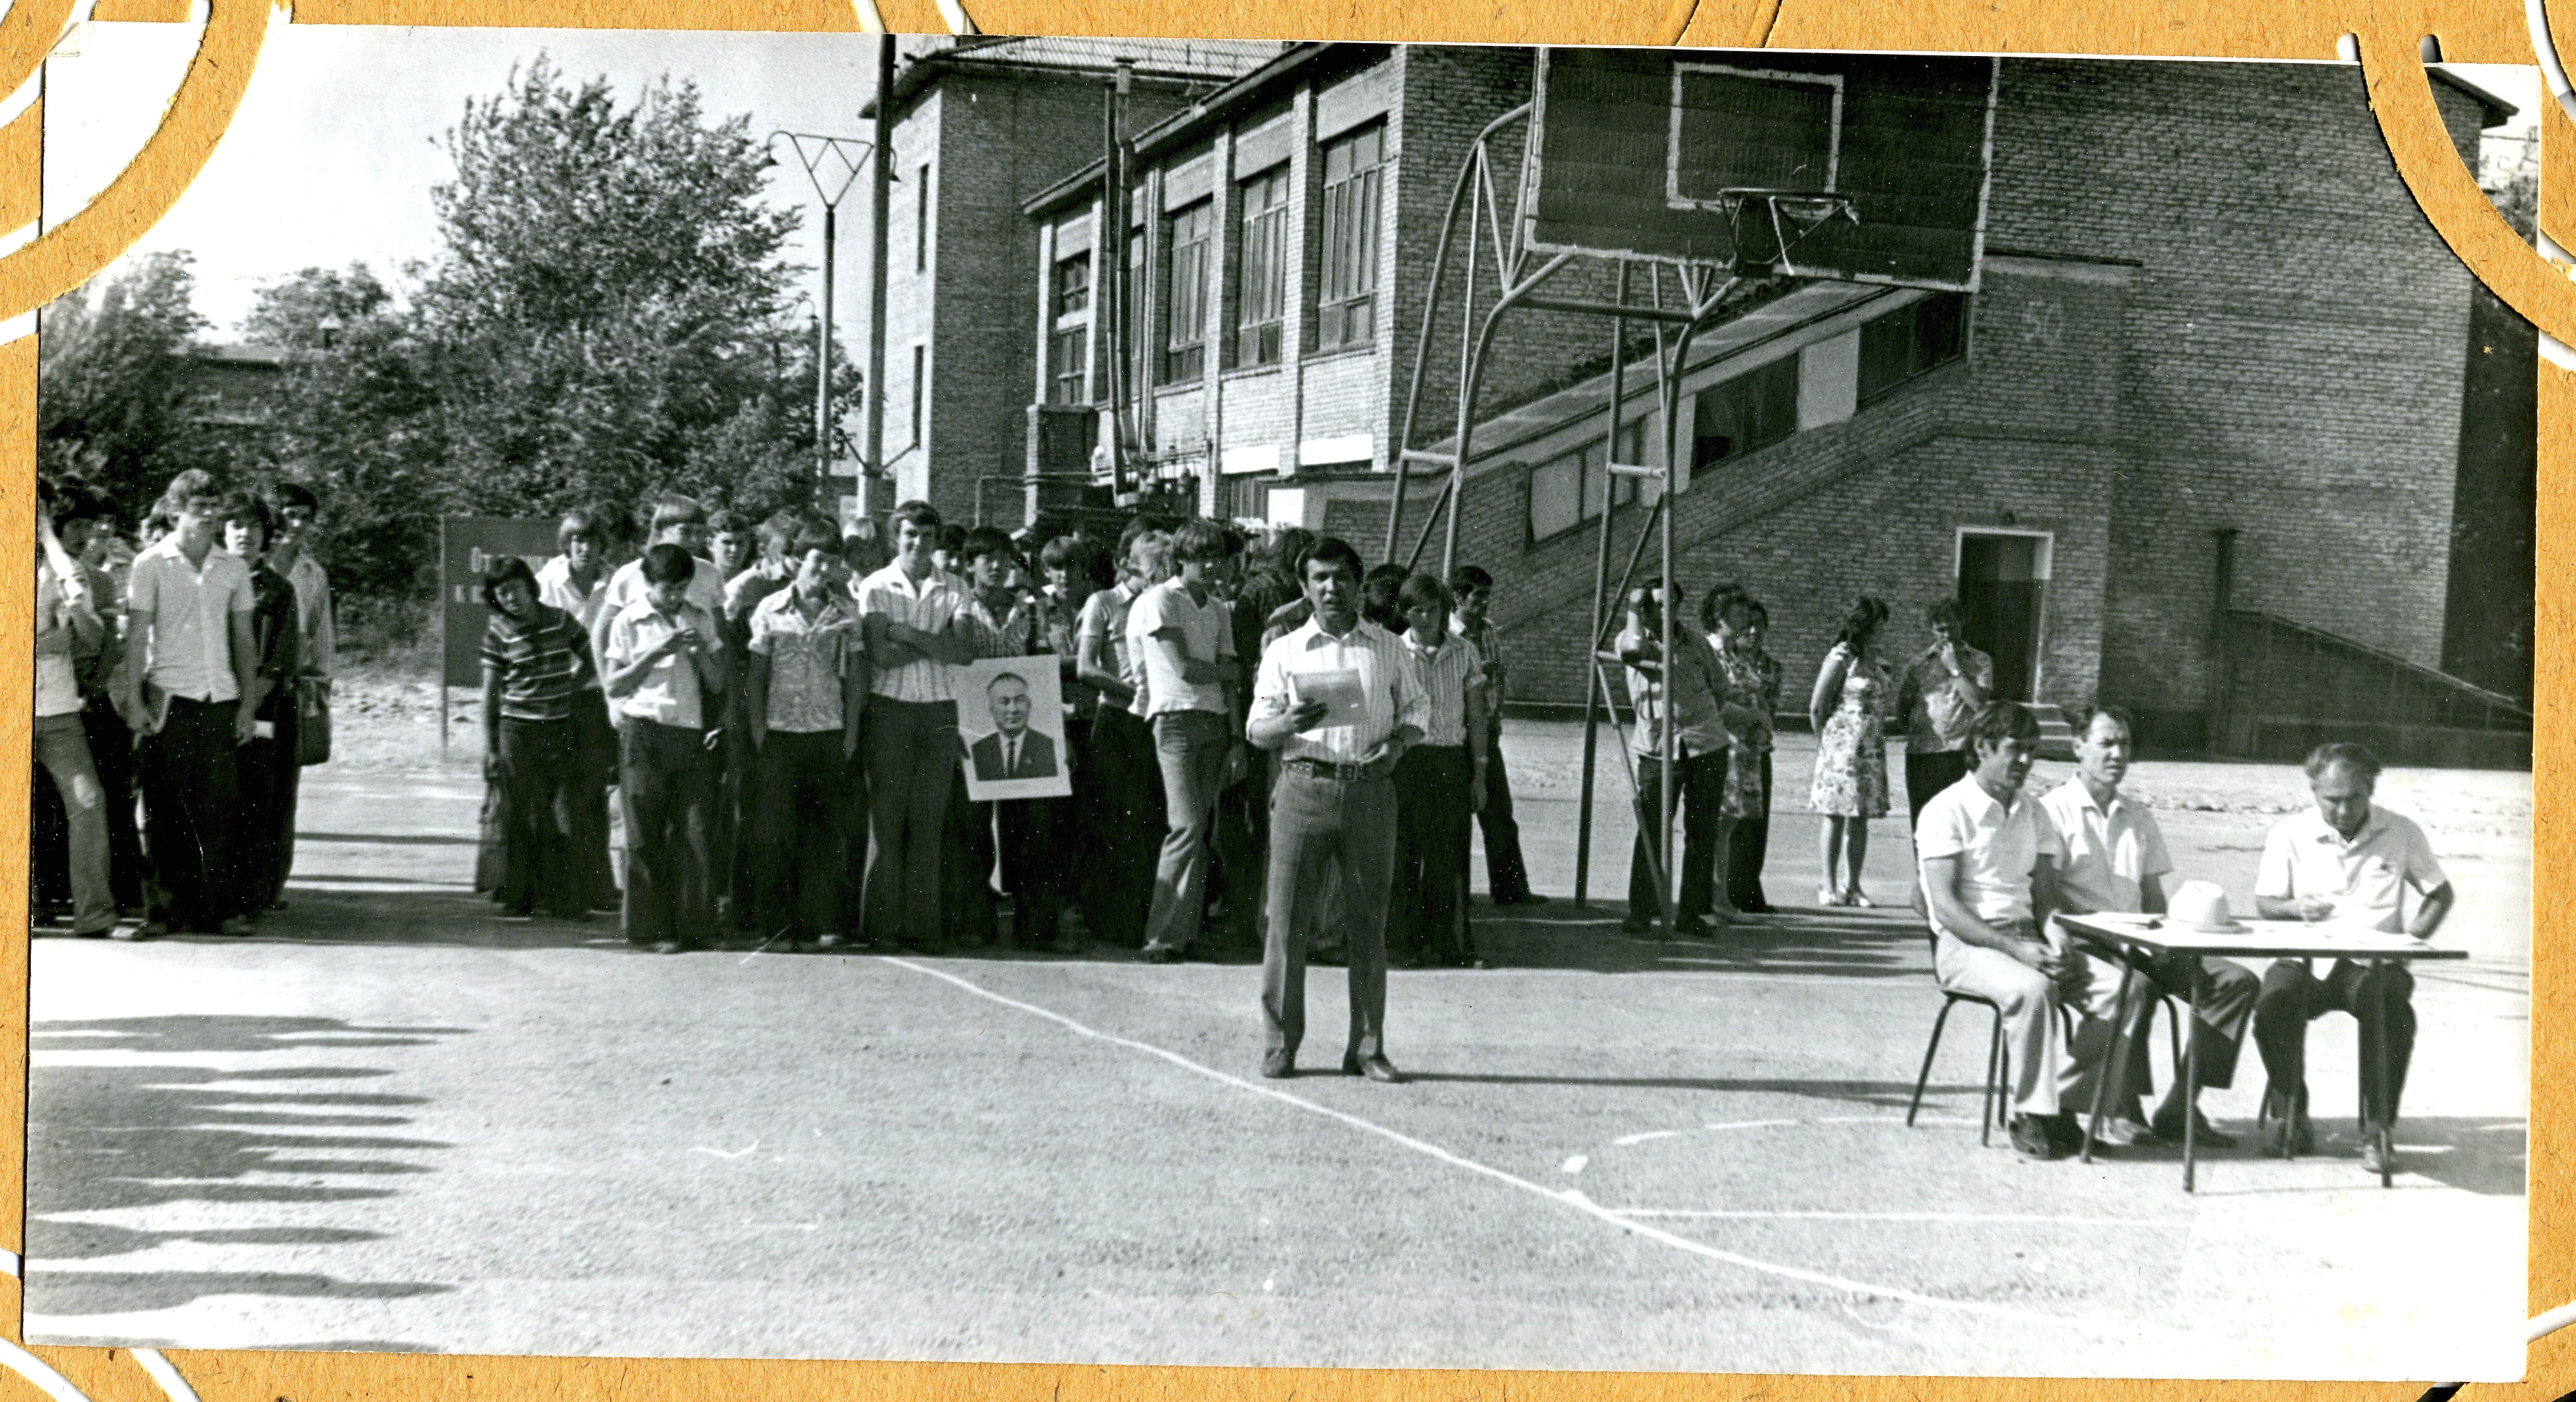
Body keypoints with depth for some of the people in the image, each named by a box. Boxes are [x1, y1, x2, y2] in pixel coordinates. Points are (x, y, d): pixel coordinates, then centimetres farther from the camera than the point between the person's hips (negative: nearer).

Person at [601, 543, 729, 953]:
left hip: (690, 734, 3)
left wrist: (701, 650, -5)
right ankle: (650, 929, 4)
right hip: (643, 734, -3)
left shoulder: (700, 619, 13)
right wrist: (655, 653, -11)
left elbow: (717, 684, 13)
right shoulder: (629, 622, 3)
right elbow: (614, 687, 0)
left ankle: (694, 927, 4)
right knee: (647, 835, 0)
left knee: (693, 831, -2)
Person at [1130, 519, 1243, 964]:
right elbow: (1184, 669, -11)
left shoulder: (1218, 609, 18)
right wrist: (1227, 670, 6)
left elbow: (1228, 683, 15)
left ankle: (1185, 932, 5)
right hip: (1176, 719, -7)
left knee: (1201, 829, 2)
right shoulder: (1160, 601, -3)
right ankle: (1163, 937, -13)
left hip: (1216, 724, 7)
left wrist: (1237, 739, 7)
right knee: (1187, 827, -15)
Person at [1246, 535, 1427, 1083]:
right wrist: (1288, 724, -17)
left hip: (1370, 788, 1)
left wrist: (1397, 744, -4)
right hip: (1304, 785, -1)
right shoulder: (1284, 652, 8)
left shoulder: (1389, 649, 12)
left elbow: (1416, 710, 17)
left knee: (1368, 922, 3)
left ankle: (1367, 1047, 9)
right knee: (1288, 918, -3)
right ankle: (1281, 1042, 5)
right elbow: (1256, 728, 5)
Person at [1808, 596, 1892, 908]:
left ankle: (1852, 885, 12)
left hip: (1871, 747, 7)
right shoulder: (1842, 657, -9)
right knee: (1835, 814, -3)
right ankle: (1829, 886, 2)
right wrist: (1825, 743, 1)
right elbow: (1816, 707, -8)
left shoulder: (1872, 659, 14)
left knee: (1861, 817, 7)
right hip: (1842, 743, -7)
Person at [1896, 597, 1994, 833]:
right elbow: (1902, 711, 18)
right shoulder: (1919, 662, 13)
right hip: (1920, 753, 2)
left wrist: (1955, 669, -5)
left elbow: (1979, 702, -6)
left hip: (1957, 753, -2)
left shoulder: (1979, 661, 8)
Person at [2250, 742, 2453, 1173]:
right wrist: (2295, 907, -16)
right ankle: (2290, 1116, -10)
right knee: (2274, 1004, -33)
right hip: (2304, 959, 0)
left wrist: (2414, 936, -1)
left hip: (2373, 963, 0)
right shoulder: (2289, 834, 5)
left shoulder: (2401, 833, 7)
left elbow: (2439, 892, 17)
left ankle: (2376, 1130, -21)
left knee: (2393, 1009, -35)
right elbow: (2264, 902, 7)